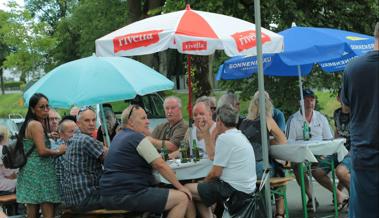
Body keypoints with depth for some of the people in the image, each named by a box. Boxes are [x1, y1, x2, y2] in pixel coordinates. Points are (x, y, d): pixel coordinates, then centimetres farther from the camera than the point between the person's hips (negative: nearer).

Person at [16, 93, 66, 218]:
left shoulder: (29, 124, 16)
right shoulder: (36, 125, -12)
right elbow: (42, 151, -18)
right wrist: (59, 151, -5)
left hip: (30, 171, 10)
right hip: (39, 172, -10)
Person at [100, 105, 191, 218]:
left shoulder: (119, 136, 19)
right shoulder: (139, 138, -9)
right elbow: (160, 166, -13)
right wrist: (180, 187, -5)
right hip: (128, 195, -10)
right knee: (182, 198, -11)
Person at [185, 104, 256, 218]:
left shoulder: (224, 138, -15)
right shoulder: (240, 136, 14)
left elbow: (216, 173, -14)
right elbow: (215, 155, 26)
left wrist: (204, 182, 4)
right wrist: (206, 133, 31)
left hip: (234, 189, -10)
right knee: (199, 193, 22)